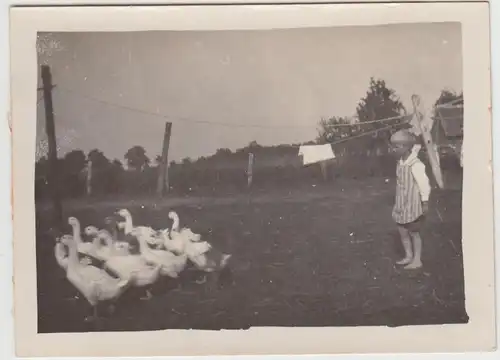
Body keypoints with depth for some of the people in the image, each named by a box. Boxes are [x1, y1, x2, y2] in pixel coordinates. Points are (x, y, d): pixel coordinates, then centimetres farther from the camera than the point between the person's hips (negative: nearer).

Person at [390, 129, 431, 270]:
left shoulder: (415, 165, -22)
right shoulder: (400, 163, 3)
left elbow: (424, 183, -21)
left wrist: (425, 202, -20)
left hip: (413, 205, -8)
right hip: (402, 204, 8)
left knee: (413, 232, 5)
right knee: (402, 231, 14)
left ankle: (417, 260, 19)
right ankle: (408, 256, 30)